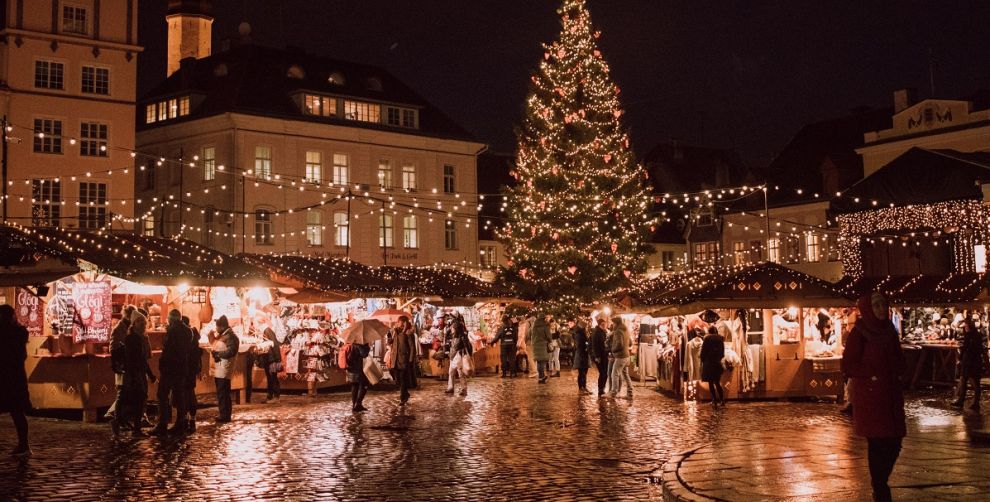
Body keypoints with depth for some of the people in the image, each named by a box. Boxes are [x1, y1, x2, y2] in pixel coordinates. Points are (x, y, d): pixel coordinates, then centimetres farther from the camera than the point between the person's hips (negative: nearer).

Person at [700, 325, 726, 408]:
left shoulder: (707, 338, -7)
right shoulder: (720, 339, 6)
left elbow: (703, 351, -7)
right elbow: (723, 353, 10)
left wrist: (702, 361, 6)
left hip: (709, 363, -5)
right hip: (718, 363, 5)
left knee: (711, 383, 1)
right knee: (717, 383, 16)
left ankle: (715, 402, -4)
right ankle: (722, 400, 14)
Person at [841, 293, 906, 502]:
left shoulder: (889, 331, 8)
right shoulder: (859, 333, -9)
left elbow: (899, 360, 20)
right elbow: (847, 366, -11)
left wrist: (896, 374, 1)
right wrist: (871, 376, -14)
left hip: (891, 396, 6)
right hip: (870, 397, -6)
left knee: (894, 443, 8)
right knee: (878, 444, -1)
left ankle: (880, 483, 28)